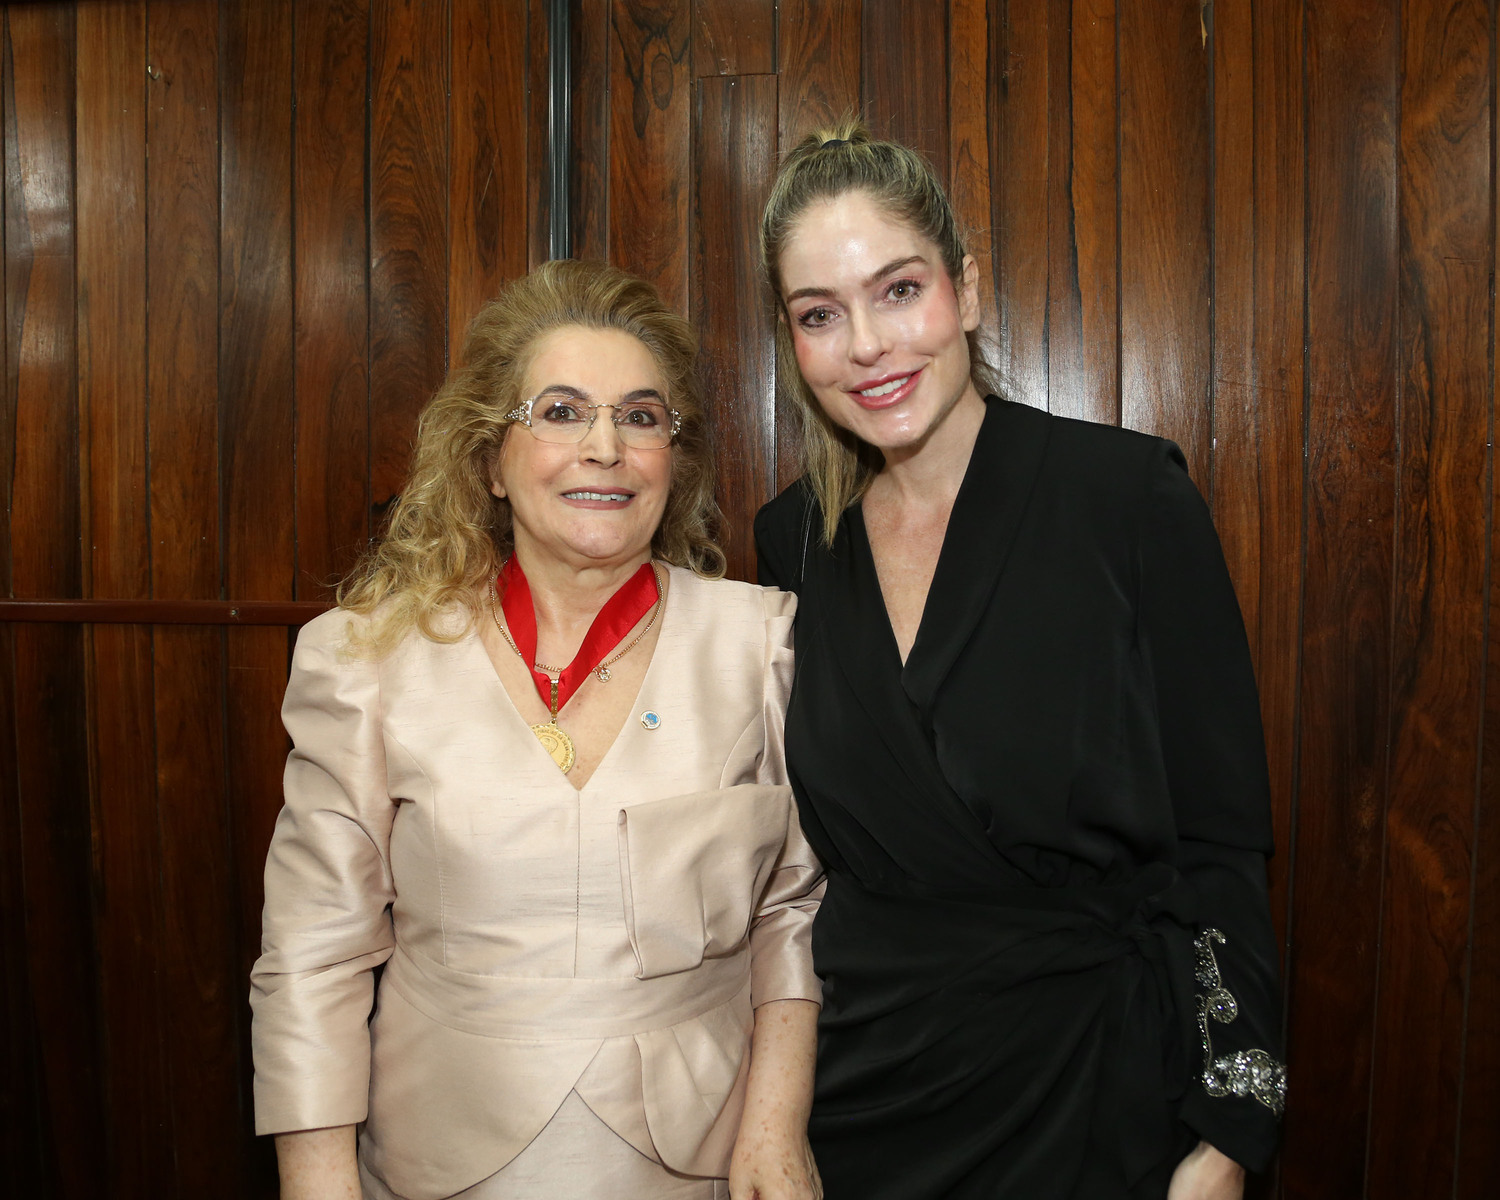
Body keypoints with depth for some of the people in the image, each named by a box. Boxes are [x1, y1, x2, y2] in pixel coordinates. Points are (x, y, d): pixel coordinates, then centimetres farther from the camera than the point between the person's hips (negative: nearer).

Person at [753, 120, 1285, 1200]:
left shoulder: (1129, 497, -13)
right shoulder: (793, 541, -1)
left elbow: (1223, 845, -10)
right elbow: (800, 845, 8)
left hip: (1088, 1083, -3)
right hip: (853, 1089, 4)